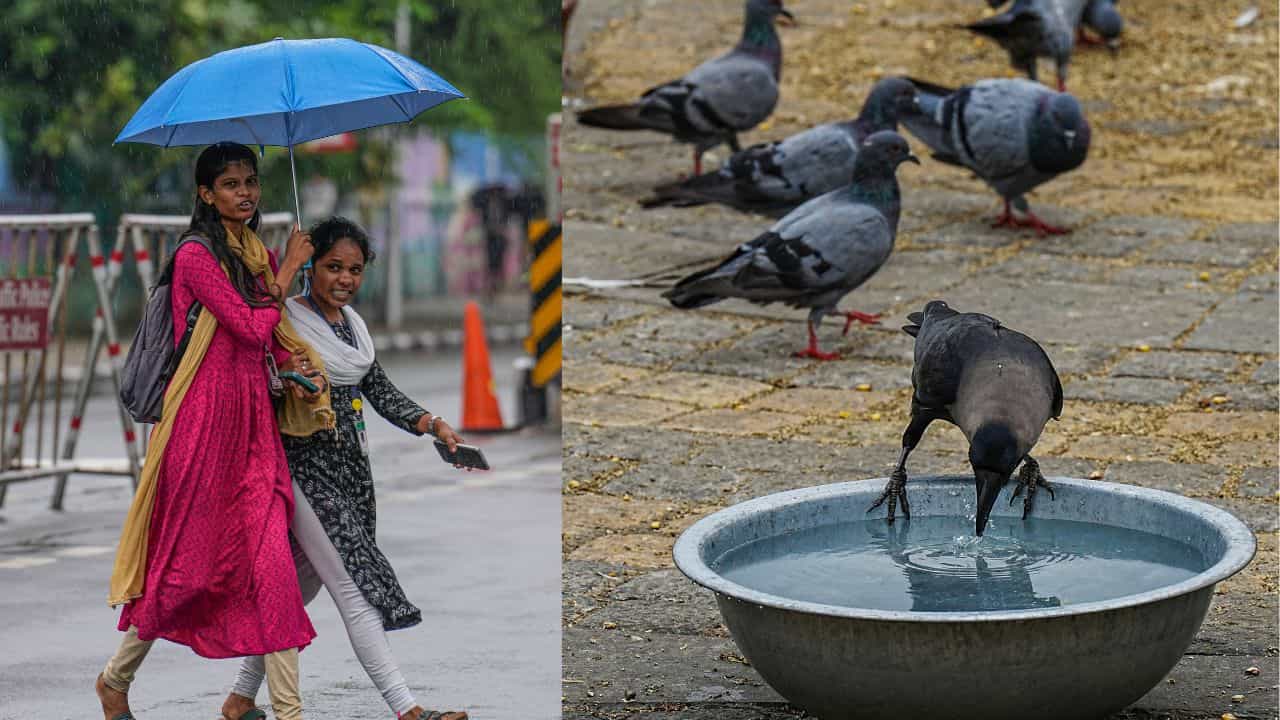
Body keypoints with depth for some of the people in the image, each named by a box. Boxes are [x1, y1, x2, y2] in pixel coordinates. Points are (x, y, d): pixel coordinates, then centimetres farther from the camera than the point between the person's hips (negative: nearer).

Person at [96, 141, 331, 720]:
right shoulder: (196, 257, -9)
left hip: (255, 418, 6)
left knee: (270, 562, -3)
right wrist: (287, 271, -5)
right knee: (190, 562, 3)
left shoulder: (260, 256, 14)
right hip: (205, 420, -6)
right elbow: (251, 327, -16)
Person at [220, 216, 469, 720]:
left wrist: (431, 424, 1)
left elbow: (378, 389, 13)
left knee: (302, 584, 13)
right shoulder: (286, 319, -12)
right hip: (306, 466, -8)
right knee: (355, 588, -10)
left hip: (350, 467, 8)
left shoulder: (351, 321, 12)